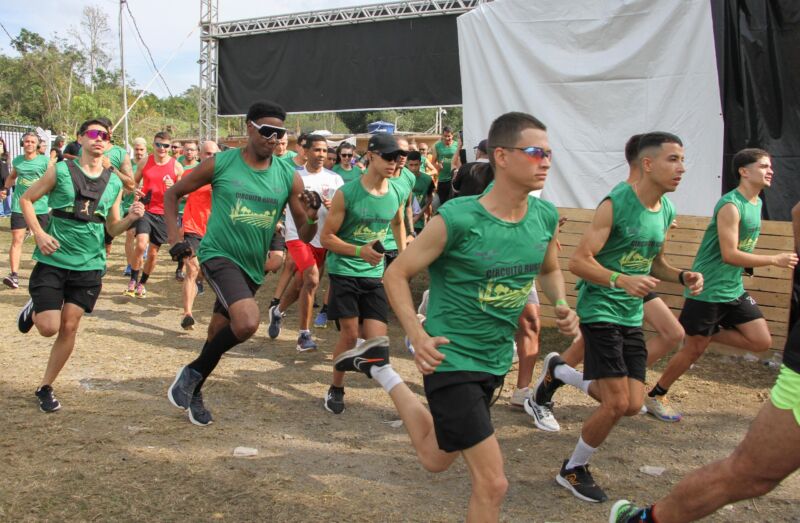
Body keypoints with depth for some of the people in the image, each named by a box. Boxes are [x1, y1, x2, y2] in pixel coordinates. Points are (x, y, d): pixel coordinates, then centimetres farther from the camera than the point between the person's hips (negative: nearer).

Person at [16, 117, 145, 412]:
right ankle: (34, 309, 28)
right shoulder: (60, 171, -4)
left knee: (69, 327, 3)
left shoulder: (114, 183, 5)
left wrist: (131, 218, -9)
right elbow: (26, 200, 4)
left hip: (89, 266, 3)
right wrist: (39, 234, -9)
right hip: (53, 260, -2)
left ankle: (46, 387, 20)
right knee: (49, 328, -8)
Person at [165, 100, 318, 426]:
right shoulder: (221, 163, -9)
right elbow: (172, 194, 4)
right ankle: (193, 372, -3)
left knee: (221, 333, 17)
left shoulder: (289, 177, -2)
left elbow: (305, 236, 0)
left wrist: (311, 218, -22)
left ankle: (193, 390, 41)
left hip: (252, 266, 5)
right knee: (247, 322, -27)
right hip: (218, 255, -4)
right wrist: (174, 238, -7)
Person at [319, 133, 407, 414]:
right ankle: (336, 388, 18)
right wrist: (360, 250, -24)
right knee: (350, 334, -5)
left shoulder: (398, 194, 1)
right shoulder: (347, 193, -14)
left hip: (375, 274, 4)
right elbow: (327, 237, -10)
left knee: (377, 340, -7)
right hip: (344, 270, -4)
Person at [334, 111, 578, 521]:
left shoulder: (546, 217, -5)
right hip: (451, 359, -7)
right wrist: (419, 337, -25)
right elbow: (396, 274, -13)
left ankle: (381, 370, 45)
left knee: (435, 459, 26)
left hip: (497, 361, 7)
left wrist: (561, 307, -4)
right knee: (492, 483, -10)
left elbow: (549, 270, 16)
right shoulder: (457, 219, -23)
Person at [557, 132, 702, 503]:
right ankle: (573, 470, 13)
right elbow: (578, 261, -18)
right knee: (616, 404, -10)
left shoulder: (666, 211, 7)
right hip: (600, 309, -7)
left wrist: (682, 276, 1)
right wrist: (622, 280, -33)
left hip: (632, 316, 7)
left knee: (633, 406, 4)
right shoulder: (616, 204, -16)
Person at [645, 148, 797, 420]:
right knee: (694, 349, 1)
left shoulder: (756, 203, 9)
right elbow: (730, 255, -24)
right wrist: (775, 260, -20)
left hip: (733, 290, 8)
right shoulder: (731, 206, -19)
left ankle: (709, 332, 16)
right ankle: (655, 396, 17)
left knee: (762, 342, 2)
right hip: (707, 291, -8)